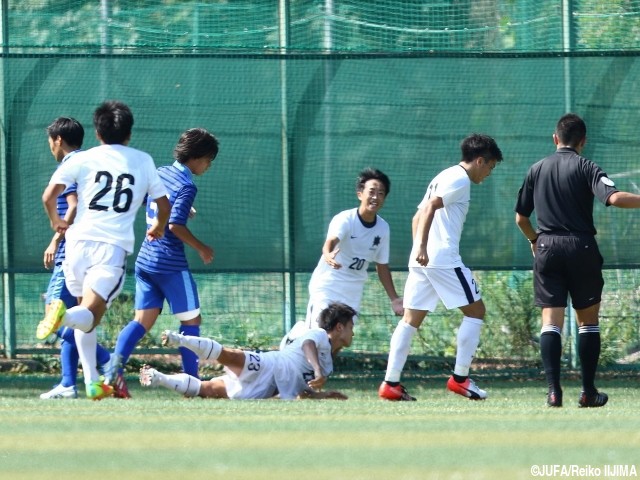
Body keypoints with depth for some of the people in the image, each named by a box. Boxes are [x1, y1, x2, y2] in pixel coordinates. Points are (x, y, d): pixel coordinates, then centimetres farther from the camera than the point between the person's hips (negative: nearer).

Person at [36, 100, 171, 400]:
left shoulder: (82, 159, 9)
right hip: (114, 247, -1)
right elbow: (164, 204, 21)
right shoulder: (143, 161, 14)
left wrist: (56, 221, 20)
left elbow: (49, 195, 0)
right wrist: (158, 228, 43)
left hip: (79, 241, 1)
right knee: (90, 316, -10)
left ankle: (92, 382, 13)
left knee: (85, 309, 20)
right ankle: (64, 316, -46)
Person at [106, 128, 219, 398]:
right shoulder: (187, 186, -15)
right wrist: (202, 249, -11)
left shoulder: (160, 173, 9)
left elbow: (142, 201, 23)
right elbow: (176, 225, -23)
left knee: (142, 322, 5)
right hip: (171, 264, -7)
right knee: (191, 321, 5)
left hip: (145, 261, 7)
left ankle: (114, 371, -14)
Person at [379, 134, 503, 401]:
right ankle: (460, 378, -3)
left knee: (410, 319, 6)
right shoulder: (460, 180, -6)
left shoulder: (445, 177, 23)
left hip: (421, 259, 9)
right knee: (475, 310, 0)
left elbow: (419, 215, 26)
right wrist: (422, 246, -27)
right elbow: (430, 206, -20)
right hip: (444, 257, -9)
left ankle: (390, 383, 1)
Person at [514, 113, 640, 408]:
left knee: (551, 320, -1)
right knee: (588, 318, 10)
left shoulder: (537, 170, 10)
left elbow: (521, 218, 16)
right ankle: (588, 392, 8)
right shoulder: (586, 167, -2)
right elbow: (614, 198, -19)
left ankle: (553, 390, -15)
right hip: (581, 247, -2)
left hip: (547, 249, 2)